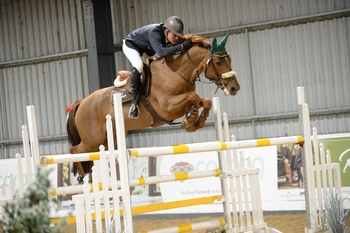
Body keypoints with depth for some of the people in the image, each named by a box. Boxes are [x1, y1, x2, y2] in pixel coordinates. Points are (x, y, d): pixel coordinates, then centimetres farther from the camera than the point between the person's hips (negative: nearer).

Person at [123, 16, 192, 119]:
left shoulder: (170, 35, -22)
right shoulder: (154, 32, -43)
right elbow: (161, 52, -57)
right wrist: (182, 47, -59)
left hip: (147, 48, 8)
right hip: (131, 45, -8)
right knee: (138, 66, -34)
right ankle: (134, 101, -26)